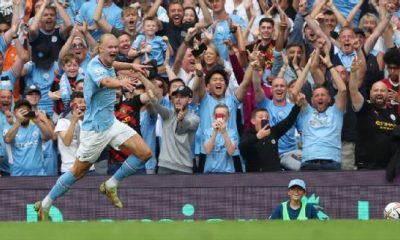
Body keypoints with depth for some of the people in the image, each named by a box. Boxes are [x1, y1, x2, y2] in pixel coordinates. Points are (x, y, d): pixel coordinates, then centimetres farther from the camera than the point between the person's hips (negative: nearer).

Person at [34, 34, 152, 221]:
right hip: (95, 128, -8)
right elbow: (106, 82, -50)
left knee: (144, 153, -5)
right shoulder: (95, 68, -24)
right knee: (78, 172, 3)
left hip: (111, 123, 8)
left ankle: (110, 185, 11)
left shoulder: (109, 66, 3)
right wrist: (121, 83, -69)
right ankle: (44, 205, 19)